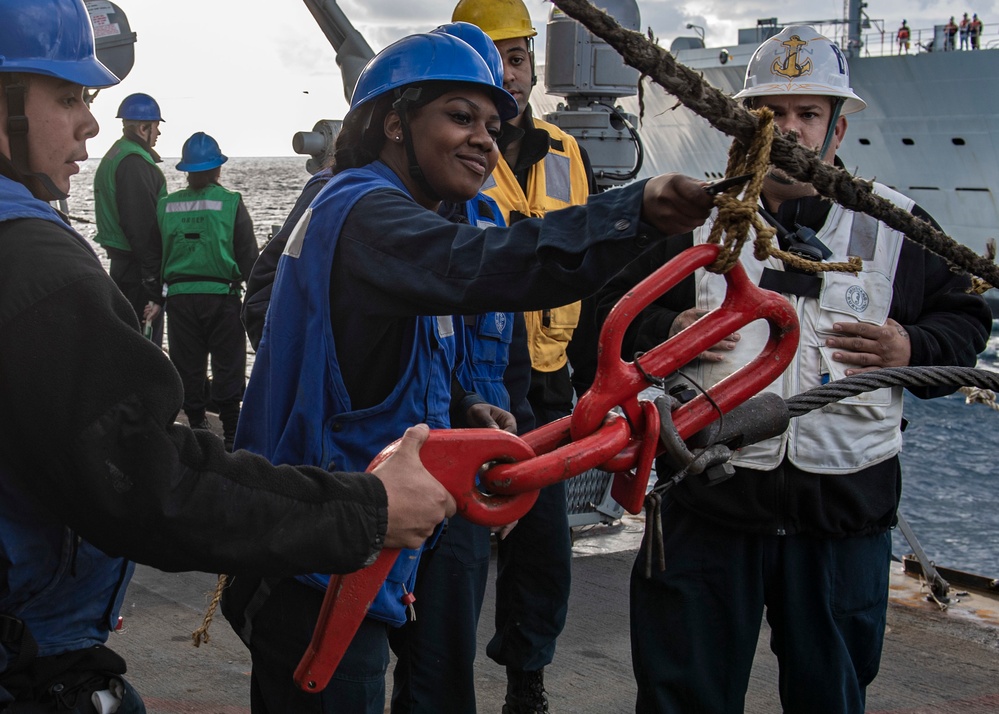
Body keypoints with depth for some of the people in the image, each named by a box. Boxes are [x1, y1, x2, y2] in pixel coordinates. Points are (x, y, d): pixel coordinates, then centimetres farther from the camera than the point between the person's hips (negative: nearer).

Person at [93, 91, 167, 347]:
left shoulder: (113, 157, 18)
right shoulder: (134, 163, -17)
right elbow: (143, 227, -22)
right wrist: (155, 289, -22)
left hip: (120, 265, 11)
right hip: (139, 270, -11)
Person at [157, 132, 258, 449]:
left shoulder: (166, 205, 3)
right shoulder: (230, 203, -7)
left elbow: (156, 254, 11)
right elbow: (249, 255, -4)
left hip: (179, 295, 3)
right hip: (221, 293, -3)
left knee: (188, 365, 12)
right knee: (228, 364, 5)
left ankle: (196, 425, 18)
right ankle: (232, 432, 7)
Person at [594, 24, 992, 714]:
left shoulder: (894, 225, 5)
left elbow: (965, 317, 11)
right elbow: (617, 306, 10)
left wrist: (913, 350, -9)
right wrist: (666, 333, -11)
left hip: (844, 508, 1)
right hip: (708, 496, 0)